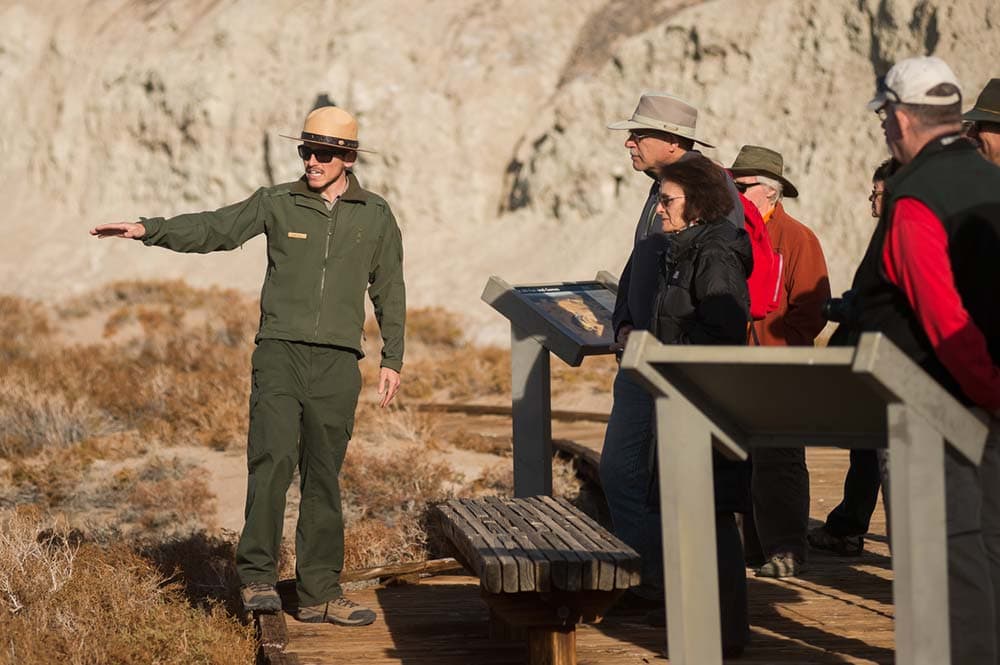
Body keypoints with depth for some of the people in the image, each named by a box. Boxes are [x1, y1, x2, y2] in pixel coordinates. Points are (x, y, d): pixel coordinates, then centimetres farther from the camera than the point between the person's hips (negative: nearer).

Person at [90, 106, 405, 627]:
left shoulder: (375, 216, 9)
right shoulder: (278, 203, 5)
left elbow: (389, 291, 14)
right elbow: (213, 229, -1)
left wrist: (392, 360, 10)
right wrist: (149, 230, -15)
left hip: (338, 363, 1)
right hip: (280, 352, -1)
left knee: (323, 478, 4)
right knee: (273, 460, -16)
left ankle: (319, 593, 9)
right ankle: (257, 576, -10)